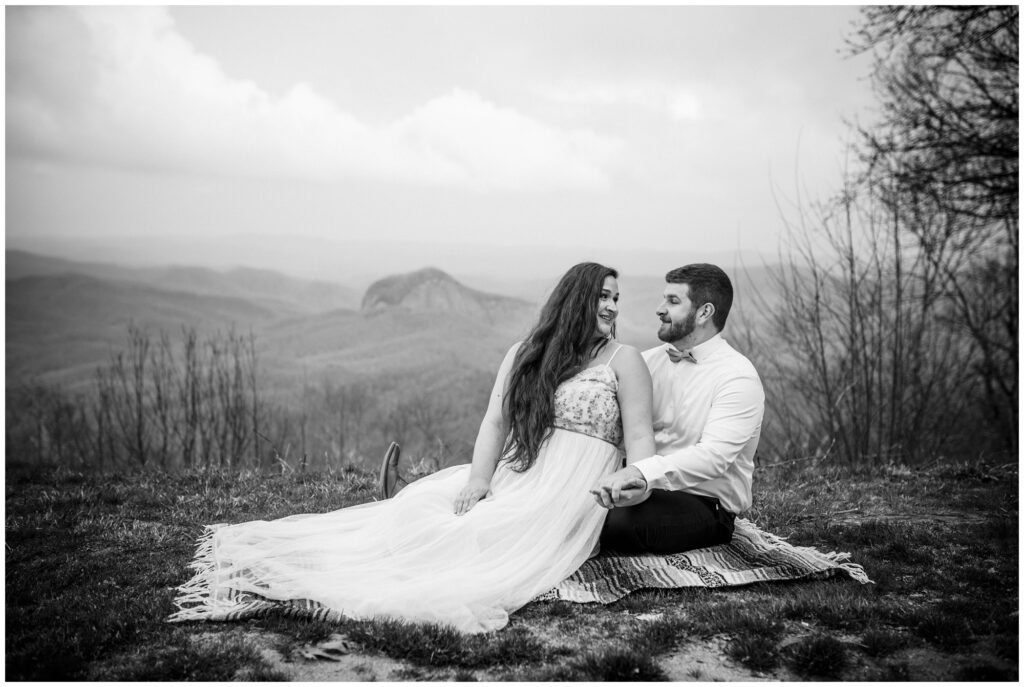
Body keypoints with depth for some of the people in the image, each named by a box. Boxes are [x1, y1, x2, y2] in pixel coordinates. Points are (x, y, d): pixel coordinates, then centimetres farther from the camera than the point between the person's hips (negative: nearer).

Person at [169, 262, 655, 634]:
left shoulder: (623, 360, 4)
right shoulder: (524, 355, 15)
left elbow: (639, 438, -3)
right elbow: (495, 422, 7)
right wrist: (478, 478, -9)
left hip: (570, 493, -5)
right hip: (510, 476, 5)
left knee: (475, 535, -26)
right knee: (416, 505, -15)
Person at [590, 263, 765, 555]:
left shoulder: (738, 377, -11)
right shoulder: (647, 361, 9)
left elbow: (715, 456, -24)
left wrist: (640, 472, -36)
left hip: (705, 505, -4)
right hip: (646, 487, 5)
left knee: (620, 520, -32)